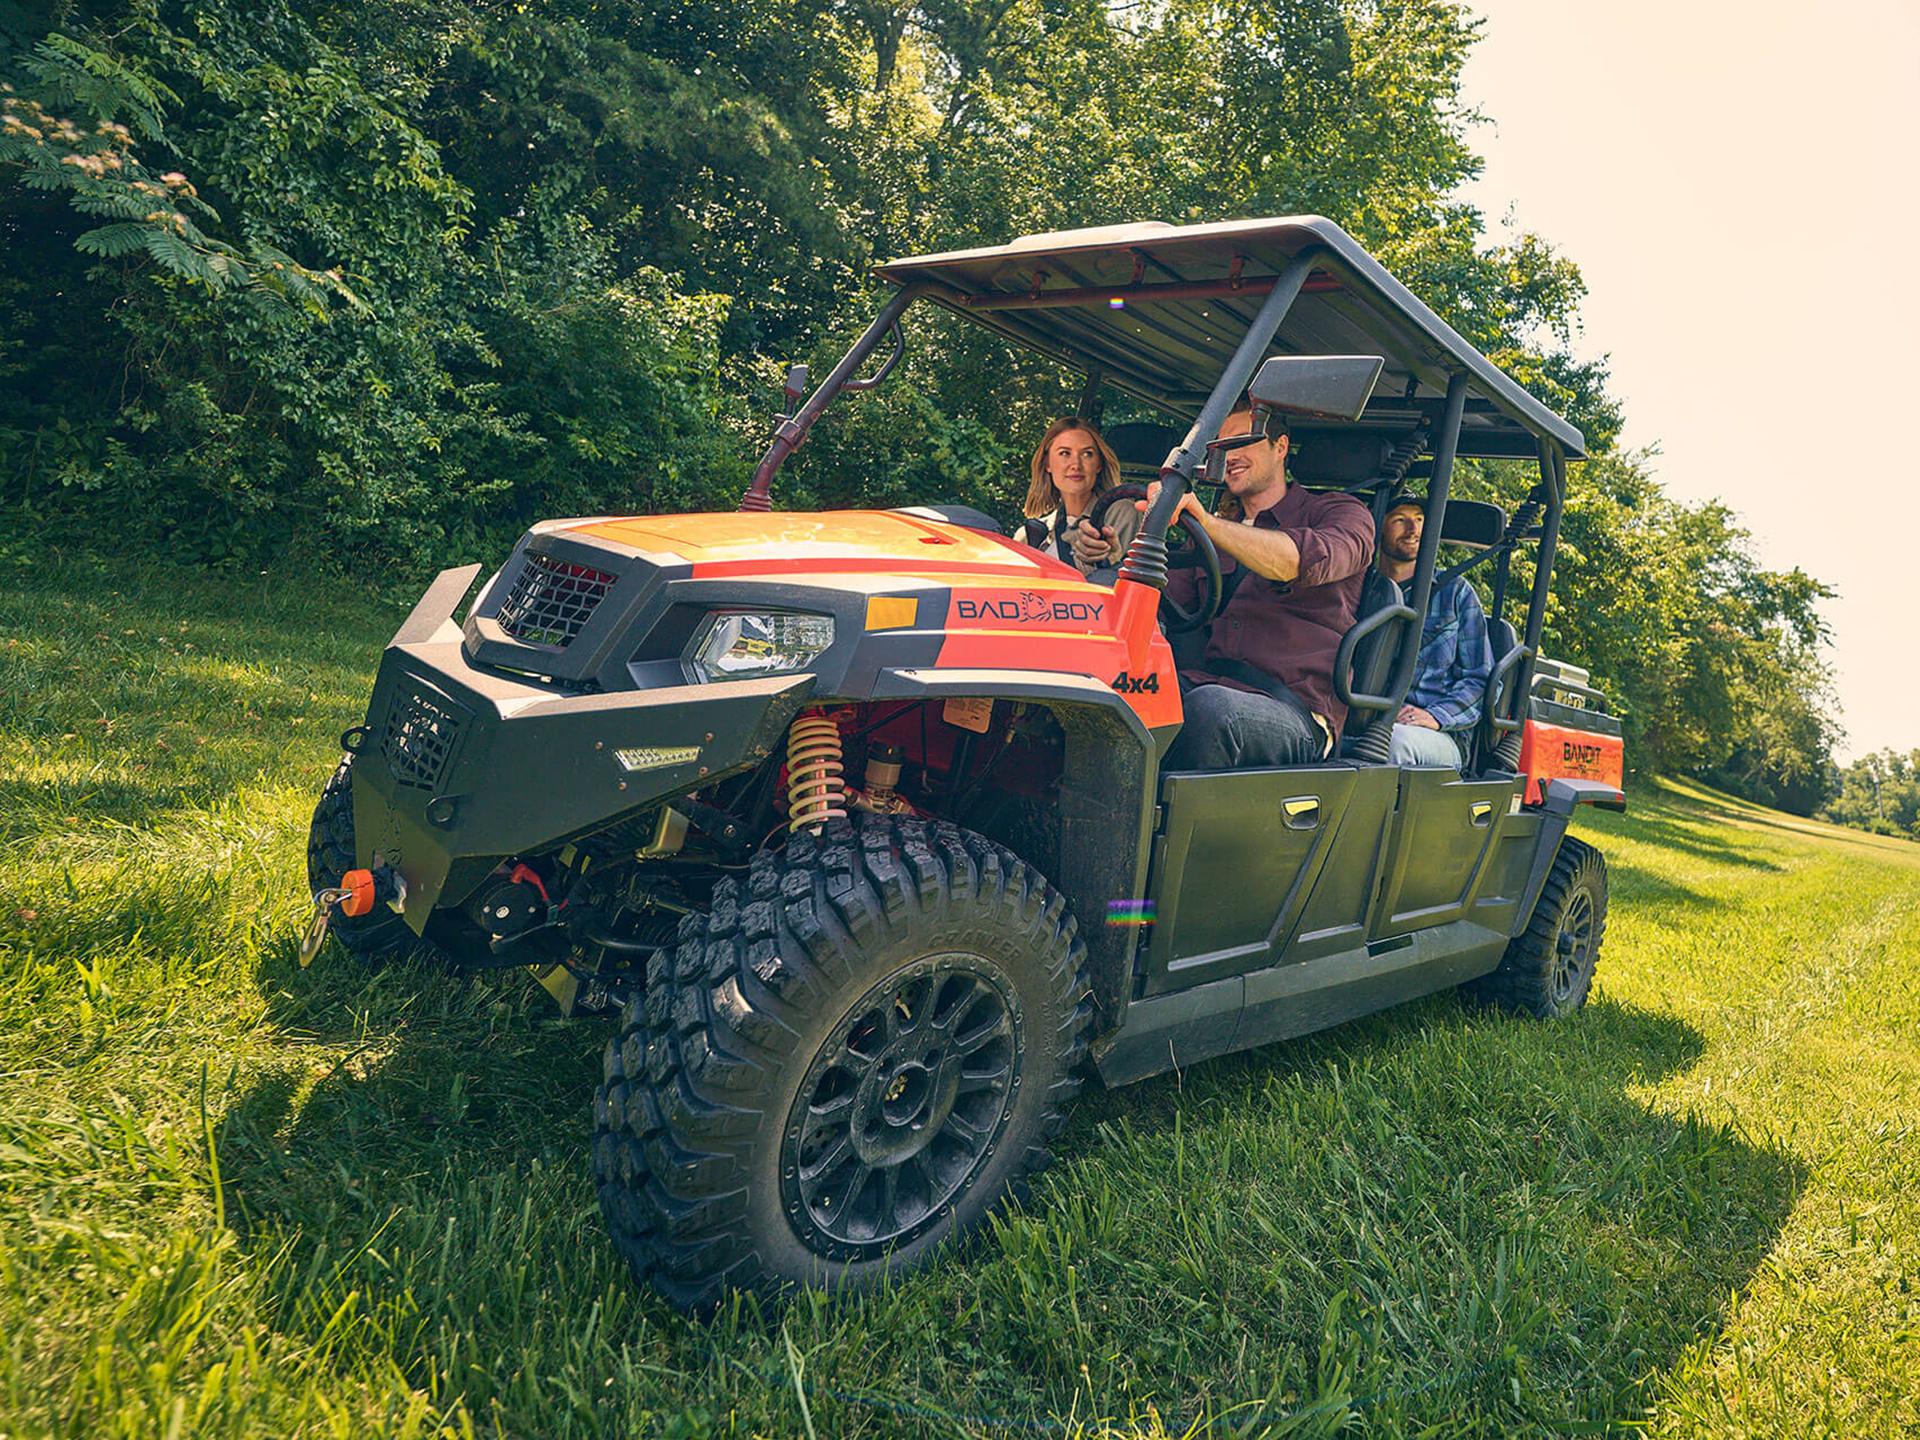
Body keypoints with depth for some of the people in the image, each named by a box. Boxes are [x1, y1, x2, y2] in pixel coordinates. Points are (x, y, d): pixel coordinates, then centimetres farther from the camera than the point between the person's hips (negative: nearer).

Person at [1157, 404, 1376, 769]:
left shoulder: (1341, 513, 11)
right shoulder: (1219, 532, 29)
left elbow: (1309, 562, -15)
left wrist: (1206, 522, -25)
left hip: (1295, 708, -4)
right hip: (1211, 686, 5)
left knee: (1209, 706, -39)